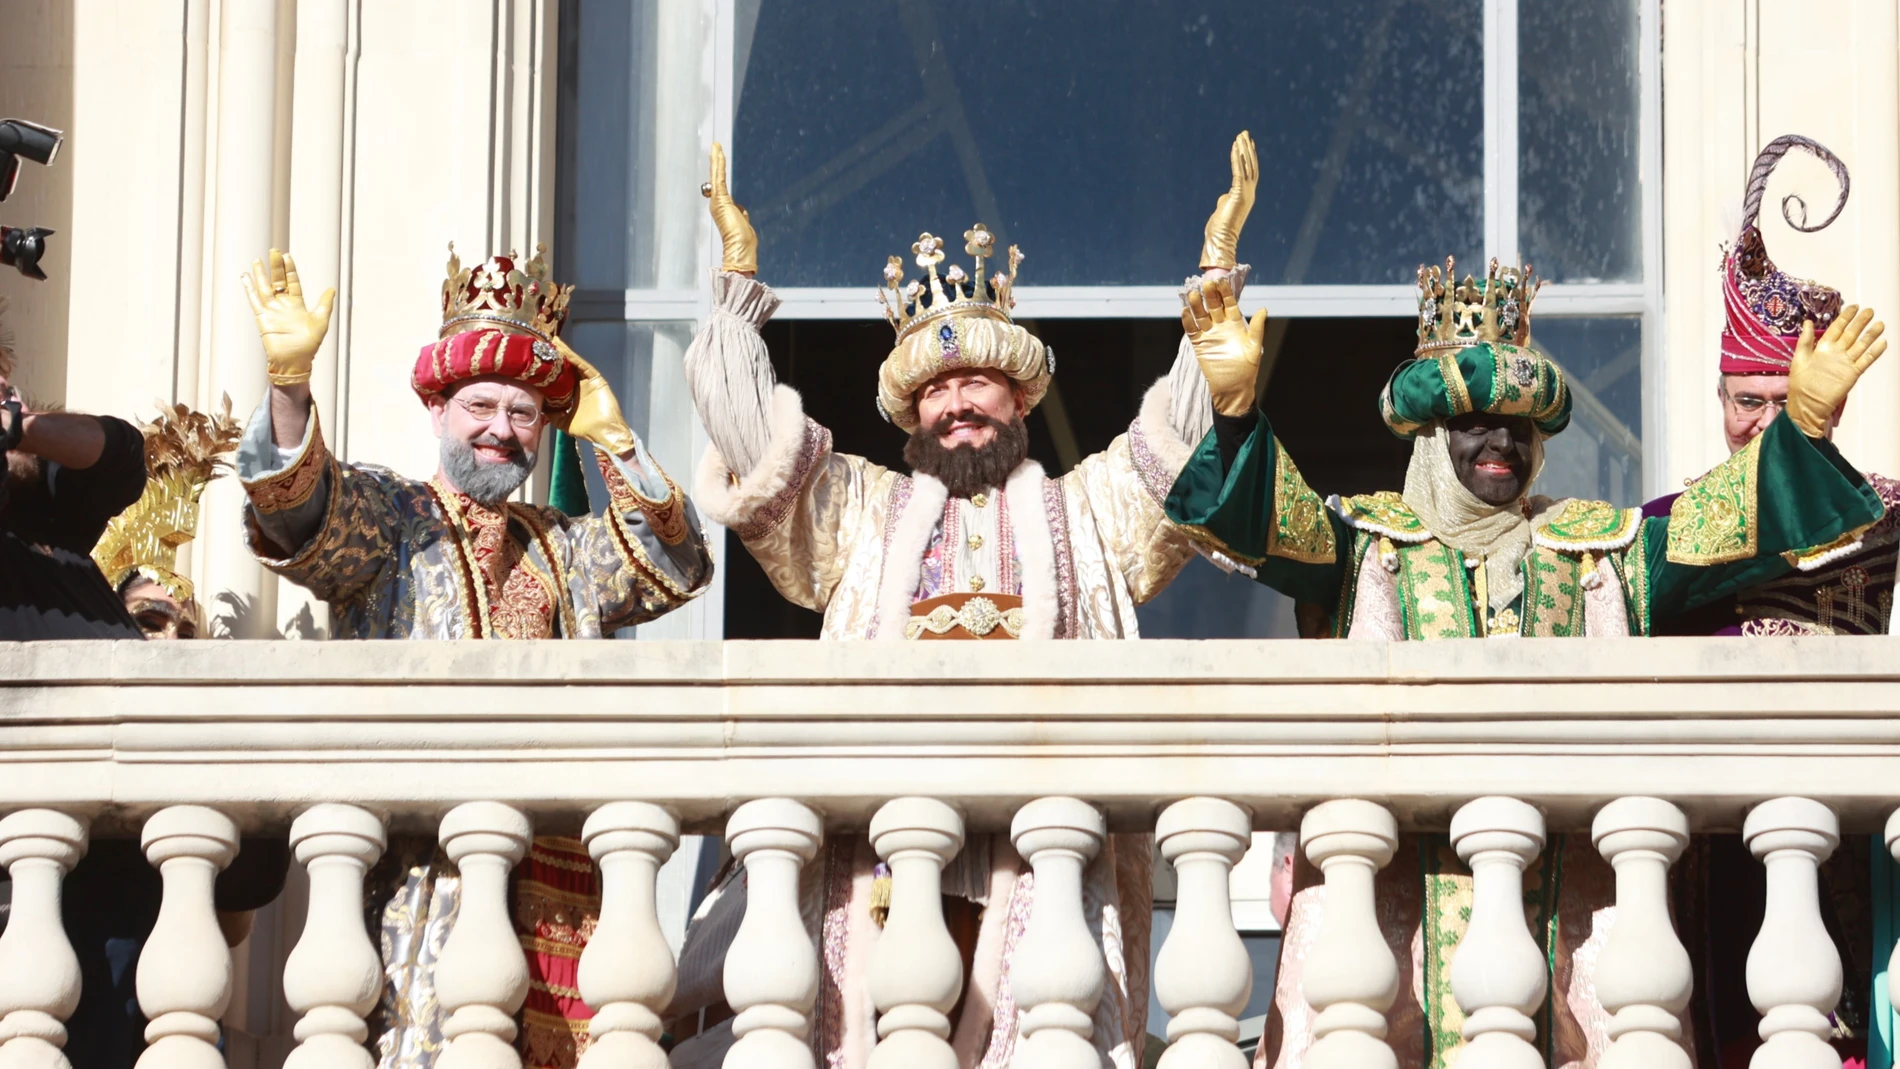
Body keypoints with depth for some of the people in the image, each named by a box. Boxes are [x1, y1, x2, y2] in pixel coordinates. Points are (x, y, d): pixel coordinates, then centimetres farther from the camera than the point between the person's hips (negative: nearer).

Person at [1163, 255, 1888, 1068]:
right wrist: (1237, 404, -22)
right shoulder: (1370, 539, 12)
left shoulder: (1596, 545, 19)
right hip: (1400, 861, -2)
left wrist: (1805, 422, -3)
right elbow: (1271, 520, -4)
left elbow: (1721, 520, 11)